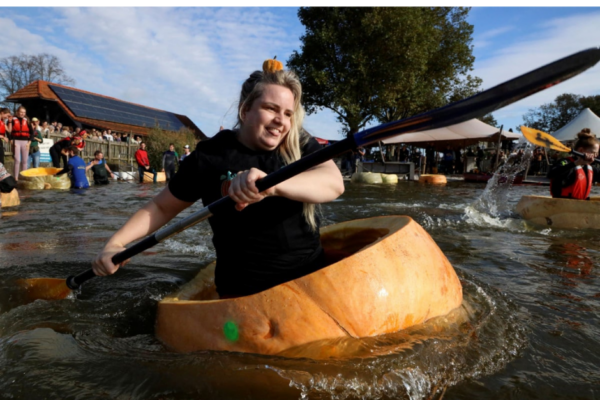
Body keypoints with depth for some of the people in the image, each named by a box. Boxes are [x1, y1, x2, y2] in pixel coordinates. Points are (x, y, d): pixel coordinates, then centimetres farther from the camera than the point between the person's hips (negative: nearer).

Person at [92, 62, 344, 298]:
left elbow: (334, 183, -21)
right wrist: (116, 243, -6)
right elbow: (161, 207, 7)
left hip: (311, 277, 3)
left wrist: (272, 185, -39)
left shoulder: (301, 145, -1)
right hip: (243, 293, -2)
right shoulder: (210, 156, -4)